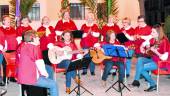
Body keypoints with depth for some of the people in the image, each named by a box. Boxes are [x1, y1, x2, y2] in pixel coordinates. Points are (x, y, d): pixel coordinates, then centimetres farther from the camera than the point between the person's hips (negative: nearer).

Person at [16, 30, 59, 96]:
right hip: (31, 78, -9)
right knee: (53, 84, 2)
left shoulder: (21, 46, 7)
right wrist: (44, 73, -1)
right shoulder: (35, 47, -14)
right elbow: (39, 63, -18)